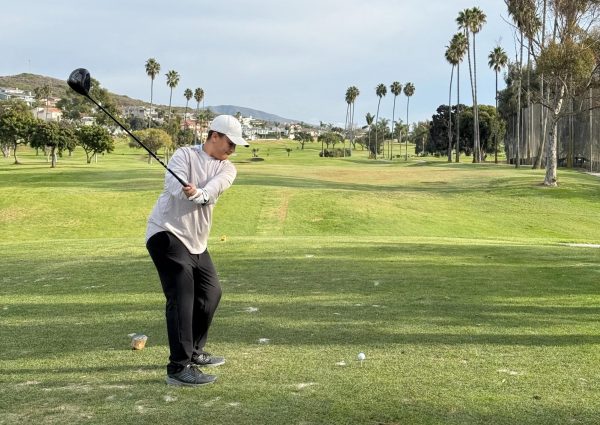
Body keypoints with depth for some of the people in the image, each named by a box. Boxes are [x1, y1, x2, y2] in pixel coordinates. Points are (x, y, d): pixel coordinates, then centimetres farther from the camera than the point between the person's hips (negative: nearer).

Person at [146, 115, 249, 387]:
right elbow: (174, 185, -27)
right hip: (167, 234, -7)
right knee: (182, 296, -18)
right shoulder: (185, 155, -9)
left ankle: (194, 351, 31)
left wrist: (198, 193, -40)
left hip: (196, 241, 8)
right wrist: (186, 192, -48)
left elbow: (214, 188, -19)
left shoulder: (227, 168, 4)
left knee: (210, 293, 15)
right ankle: (179, 368, -19)